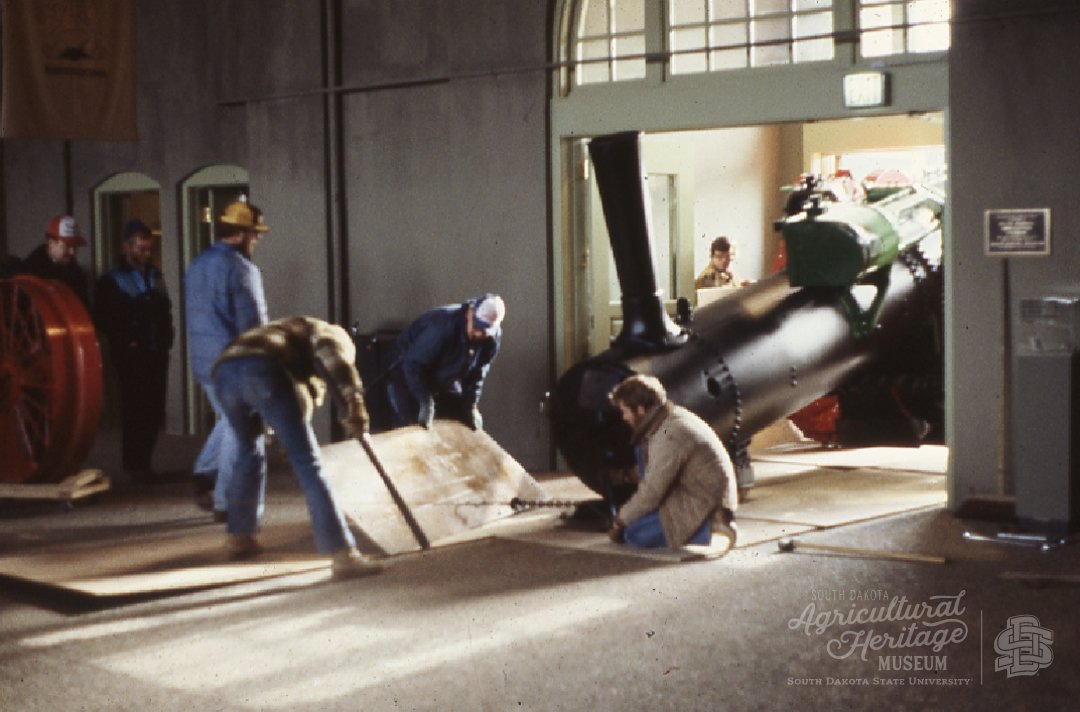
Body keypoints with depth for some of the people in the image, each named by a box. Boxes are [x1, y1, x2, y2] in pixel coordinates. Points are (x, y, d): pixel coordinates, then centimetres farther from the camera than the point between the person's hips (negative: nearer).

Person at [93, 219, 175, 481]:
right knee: (135, 409, -4)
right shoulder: (112, 280, -1)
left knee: (154, 409, 3)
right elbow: (103, 319, -5)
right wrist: (125, 341, -12)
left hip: (157, 353, 5)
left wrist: (166, 336, 6)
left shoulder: (155, 275, 16)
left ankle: (143, 461, 14)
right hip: (132, 355, -5)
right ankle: (134, 464, 4)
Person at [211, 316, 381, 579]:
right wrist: (354, 404, -10)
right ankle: (343, 554, -8)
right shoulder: (333, 334, 25)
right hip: (263, 370, -7)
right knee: (307, 462, -4)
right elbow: (332, 354, -3)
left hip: (224, 371, 7)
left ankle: (239, 537, 38)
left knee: (249, 449, 31)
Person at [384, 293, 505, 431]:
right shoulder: (442, 325, -38)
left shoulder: (493, 336, -18)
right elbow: (413, 365, -34)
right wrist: (426, 403, -40)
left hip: (446, 379, 6)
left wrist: (471, 405, -16)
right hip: (407, 372, -6)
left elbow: (477, 373, -7)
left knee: (473, 424, 2)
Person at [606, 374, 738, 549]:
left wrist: (620, 522, -4)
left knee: (635, 535, -8)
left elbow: (650, 493, -19)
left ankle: (706, 528, -7)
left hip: (705, 505, -10)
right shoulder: (673, 415, 4)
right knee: (643, 449, 10)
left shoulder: (668, 436, -25)